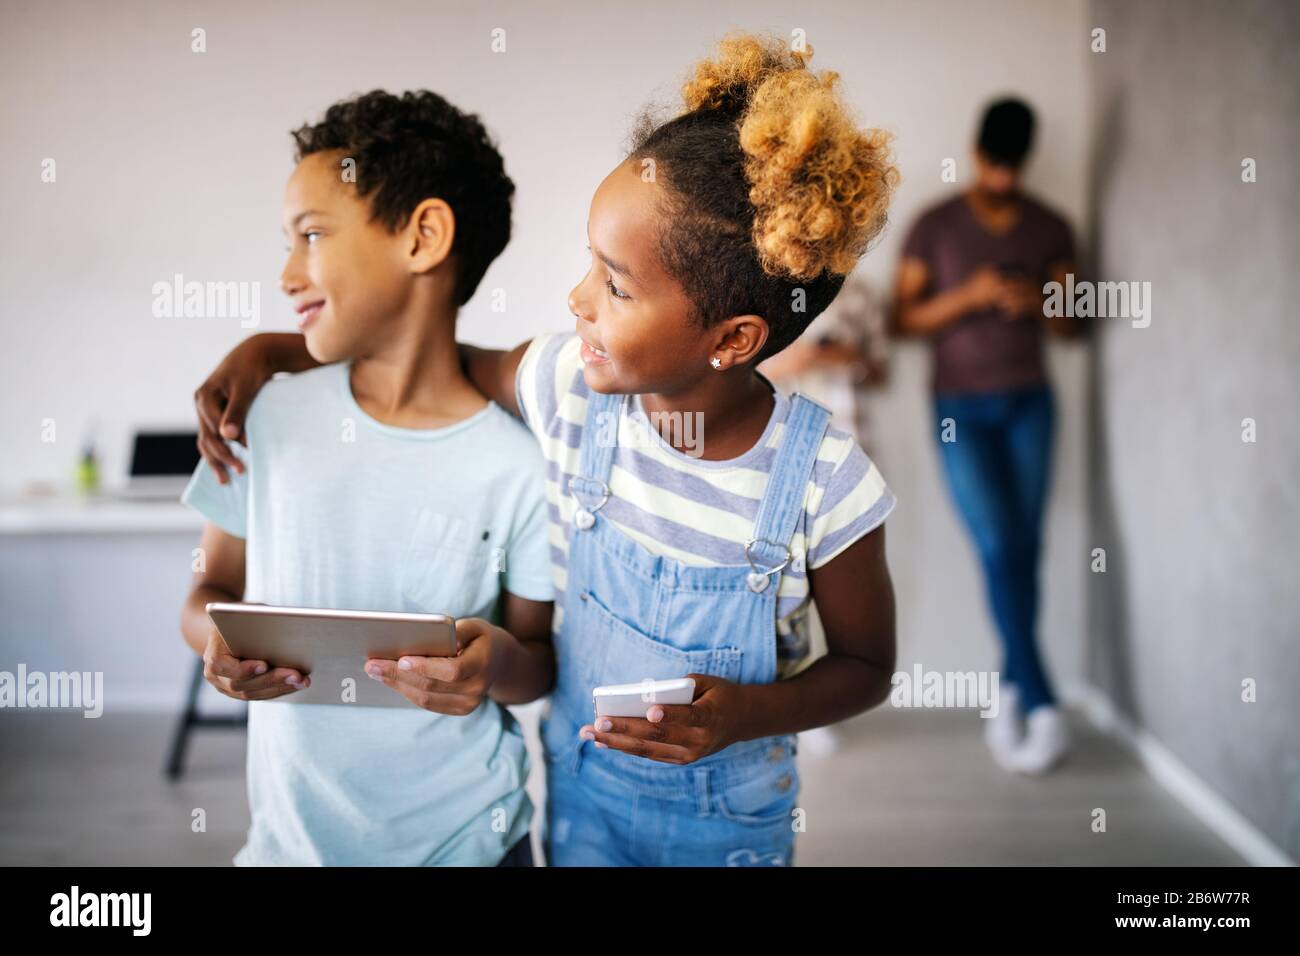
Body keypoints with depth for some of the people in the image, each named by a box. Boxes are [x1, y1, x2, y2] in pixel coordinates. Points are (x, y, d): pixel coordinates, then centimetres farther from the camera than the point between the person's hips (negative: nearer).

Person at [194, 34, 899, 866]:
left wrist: (747, 714, -28)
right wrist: (268, 349, -6)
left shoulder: (825, 482, -25)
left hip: (730, 822, -2)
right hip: (579, 785, 3)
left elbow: (867, 664, -10)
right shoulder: (571, 387, -17)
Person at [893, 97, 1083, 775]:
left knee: (1025, 549, -1)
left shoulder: (1050, 229, 8)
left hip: (1029, 402, 3)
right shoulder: (935, 226, 0)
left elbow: (1071, 326, 11)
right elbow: (904, 319, -2)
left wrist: (1038, 303, -11)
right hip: (960, 410, -3)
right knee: (1000, 547, -12)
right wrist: (968, 295, -16)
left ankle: (1009, 696, 11)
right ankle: (1041, 706, -9)